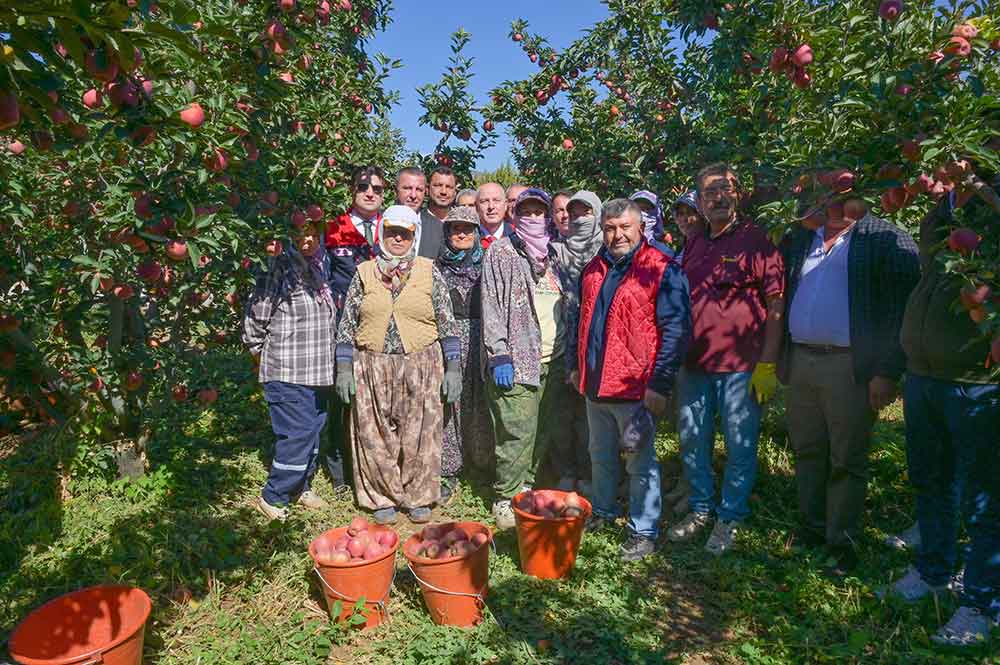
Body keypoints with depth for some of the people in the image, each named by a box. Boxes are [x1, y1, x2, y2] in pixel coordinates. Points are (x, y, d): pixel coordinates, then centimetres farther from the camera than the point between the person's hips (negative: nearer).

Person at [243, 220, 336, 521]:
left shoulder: (321, 269, 12)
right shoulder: (279, 268, -11)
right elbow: (255, 316, -10)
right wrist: (260, 350, 1)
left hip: (319, 372, 7)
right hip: (288, 372, -7)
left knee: (313, 432, 15)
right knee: (297, 435, -6)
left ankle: (301, 487, 33)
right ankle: (273, 497, 12)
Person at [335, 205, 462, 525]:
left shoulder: (429, 273, 4)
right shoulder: (364, 273, 7)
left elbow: (447, 324, 4)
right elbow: (347, 324, 7)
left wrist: (453, 367, -1)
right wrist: (344, 368, 1)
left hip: (421, 367, -1)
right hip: (372, 368, 1)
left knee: (418, 435, 4)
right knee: (375, 436, 5)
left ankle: (418, 497, 21)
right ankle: (382, 498, 21)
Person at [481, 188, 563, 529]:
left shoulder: (552, 255, 18)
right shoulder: (501, 252, 1)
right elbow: (491, 306, -6)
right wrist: (499, 355, -14)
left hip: (549, 360, 6)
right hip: (516, 359, -6)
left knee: (541, 432, 8)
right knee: (518, 432, -7)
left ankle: (526, 488, 24)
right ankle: (506, 500, 7)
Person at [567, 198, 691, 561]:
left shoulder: (662, 269, -10)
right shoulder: (593, 269, 10)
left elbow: (676, 330, -14)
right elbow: (579, 319, 21)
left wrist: (660, 384, -17)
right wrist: (577, 365, 20)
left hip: (636, 388, -6)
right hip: (596, 385, 7)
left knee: (640, 463, 6)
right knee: (601, 456, 21)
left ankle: (644, 531, 21)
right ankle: (602, 511, 40)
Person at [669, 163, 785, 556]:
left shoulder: (756, 240, -4)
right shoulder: (692, 246, 13)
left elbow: (775, 305, -8)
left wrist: (768, 364, -13)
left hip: (741, 365, -5)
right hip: (694, 364, 6)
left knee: (740, 447, 6)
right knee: (692, 441, 14)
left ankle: (729, 518, 23)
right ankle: (700, 509, 32)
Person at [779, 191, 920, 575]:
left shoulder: (887, 239, -1)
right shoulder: (799, 239, 14)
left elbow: (902, 310, -7)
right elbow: (779, 294, 17)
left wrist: (888, 372, -13)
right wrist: (777, 359, 9)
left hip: (851, 367, -4)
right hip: (799, 362, 5)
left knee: (846, 461, 3)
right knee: (807, 451, 13)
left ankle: (841, 542, 17)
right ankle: (811, 529, 28)